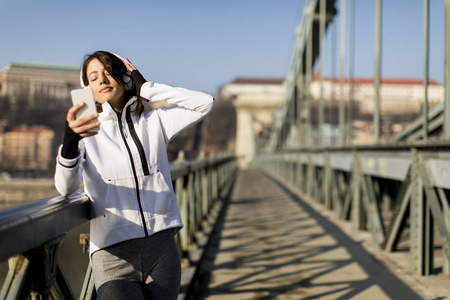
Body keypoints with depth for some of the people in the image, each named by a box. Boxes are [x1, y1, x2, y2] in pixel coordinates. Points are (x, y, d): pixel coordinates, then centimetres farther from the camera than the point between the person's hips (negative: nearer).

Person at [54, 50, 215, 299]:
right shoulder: (86, 132, 4)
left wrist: (145, 88, 4)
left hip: (161, 247, 3)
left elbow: (204, 104, 1)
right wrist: (69, 143, -35)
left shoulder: (153, 122, 11)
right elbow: (65, 186, -13)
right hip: (113, 254, -3)